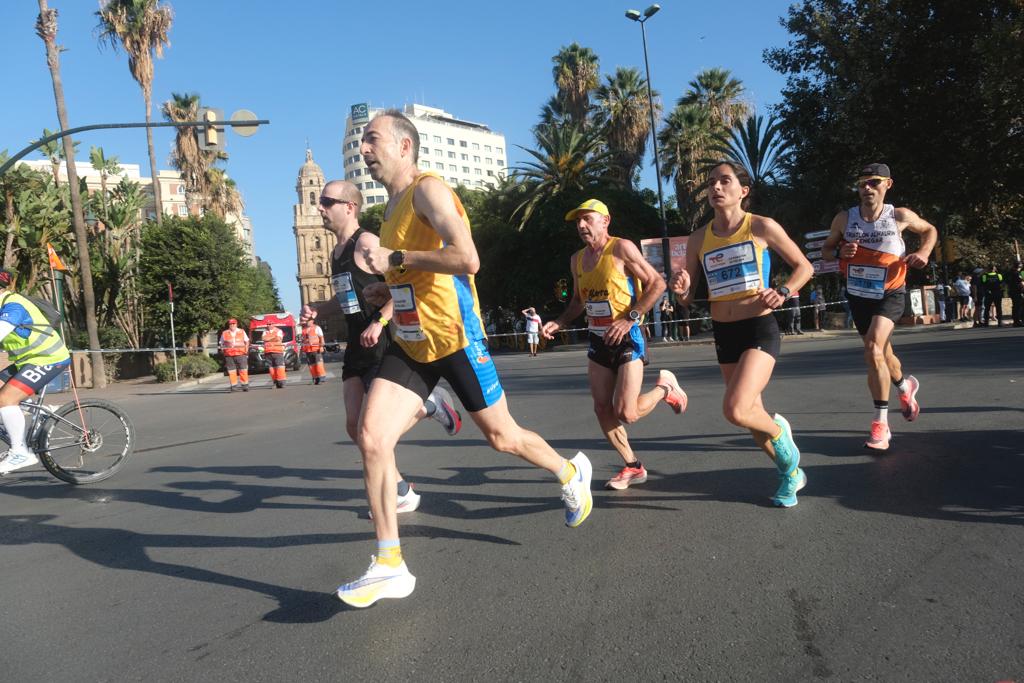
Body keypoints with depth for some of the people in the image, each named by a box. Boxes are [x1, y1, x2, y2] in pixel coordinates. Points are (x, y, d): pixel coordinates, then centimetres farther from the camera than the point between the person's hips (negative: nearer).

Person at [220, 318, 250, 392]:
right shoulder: (224, 333, 9)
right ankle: (234, 385, 5)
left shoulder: (242, 332, 9)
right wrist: (222, 350, 4)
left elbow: (247, 341, 15)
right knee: (231, 371, 0)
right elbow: (222, 344, 19)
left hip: (240, 354, -1)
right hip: (229, 355, 1)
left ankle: (245, 384, 4)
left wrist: (246, 349, 3)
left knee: (243, 370, -1)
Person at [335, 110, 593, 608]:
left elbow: (467, 258, -27)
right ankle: (389, 567, 3)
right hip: (409, 343, 8)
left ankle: (571, 474, 39)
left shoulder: (428, 189, -11)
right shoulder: (392, 205, 16)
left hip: (454, 339, -7)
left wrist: (394, 258, -22)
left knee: (501, 437, 7)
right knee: (371, 439, -7)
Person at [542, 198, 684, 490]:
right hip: (598, 341, 7)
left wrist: (630, 318, -20)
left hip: (627, 339, -7)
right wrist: (558, 323, 5)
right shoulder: (577, 259, 10)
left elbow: (657, 283, -12)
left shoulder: (622, 248, -11)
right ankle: (632, 467, 20)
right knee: (603, 409, 3)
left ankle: (665, 387, 18)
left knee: (625, 414, -12)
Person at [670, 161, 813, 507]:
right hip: (724, 334, 5)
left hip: (760, 329, -5)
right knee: (752, 417, 12)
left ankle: (779, 432, 11)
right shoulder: (698, 239, 5)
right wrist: (681, 288, -13)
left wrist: (783, 292, -13)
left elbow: (804, 267, 4)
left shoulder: (762, 227, -6)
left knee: (735, 409, -23)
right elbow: (688, 296, 10)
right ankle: (791, 472, 37)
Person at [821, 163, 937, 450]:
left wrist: (924, 252, -9)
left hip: (890, 294, -3)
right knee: (882, 354, 18)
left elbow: (930, 230, 10)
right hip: (858, 295, 4)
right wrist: (840, 252, -18)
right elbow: (825, 250, 5)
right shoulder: (844, 219, -7)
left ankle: (881, 423, -16)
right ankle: (906, 386, 53)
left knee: (873, 349, -25)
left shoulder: (900, 216, -9)